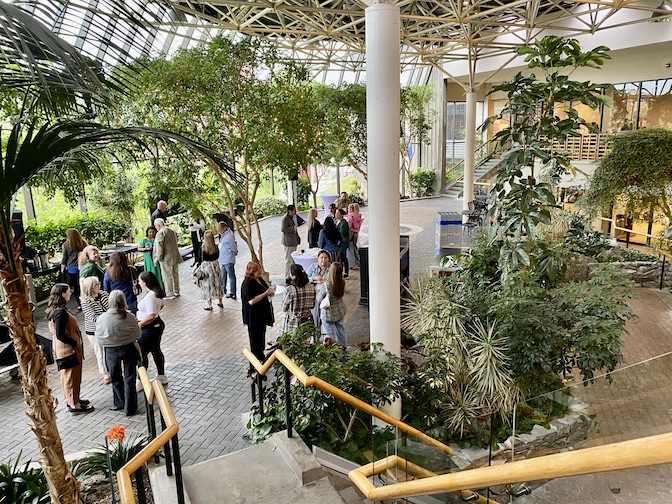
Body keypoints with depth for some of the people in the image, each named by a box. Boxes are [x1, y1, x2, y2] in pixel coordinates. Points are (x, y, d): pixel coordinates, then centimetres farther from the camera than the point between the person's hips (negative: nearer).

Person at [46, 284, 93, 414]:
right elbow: (60, 335, -28)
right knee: (72, 376, 2)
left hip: (62, 349, 10)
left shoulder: (54, 310, 5)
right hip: (68, 349, -10)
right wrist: (75, 343, -17)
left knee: (66, 375, 21)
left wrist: (75, 341, 10)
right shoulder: (61, 312, -26)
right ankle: (74, 405, 13)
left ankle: (71, 399, 36)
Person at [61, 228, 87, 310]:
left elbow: (64, 258, 0)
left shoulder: (66, 245, -5)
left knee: (76, 287, 8)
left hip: (71, 269, -1)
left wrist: (62, 268, 12)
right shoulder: (83, 243, -2)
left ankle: (79, 304, 11)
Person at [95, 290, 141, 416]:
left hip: (111, 352, 1)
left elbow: (99, 338, -6)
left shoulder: (102, 318, -14)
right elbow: (137, 334, -6)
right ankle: (130, 408, 15)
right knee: (129, 379, 10)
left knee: (116, 378, 21)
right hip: (129, 349, 0)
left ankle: (120, 404, 34)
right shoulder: (129, 317, -15)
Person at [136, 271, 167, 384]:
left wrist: (140, 324, -18)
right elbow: (161, 306, 18)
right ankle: (161, 376, 32)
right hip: (157, 324, 10)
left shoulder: (149, 296, -27)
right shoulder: (157, 293, 2)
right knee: (156, 350, 20)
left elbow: (151, 316, -31)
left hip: (150, 328, -10)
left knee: (141, 353, 1)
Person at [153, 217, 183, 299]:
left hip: (166, 258, -8)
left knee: (167, 276, 1)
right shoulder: (173, 231, 10)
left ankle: (170, 294, 6)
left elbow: (159, 247, -18)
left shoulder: (160, 233, -16)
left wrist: (158, 258, -10)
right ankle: (176, 292, 26)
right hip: (175, 257, 8)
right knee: (175, 274, 16)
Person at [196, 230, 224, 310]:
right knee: (217, 284, 17)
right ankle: (220, 302, 30)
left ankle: (209, 305, 14)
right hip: (215, 266, 3)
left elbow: (200, 259, -8)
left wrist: (199, 267, 5)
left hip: (206, 267, -3)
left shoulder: (202, 248, -16)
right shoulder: (216, 248, -9)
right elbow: (217, 257, 5)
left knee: (207, 285, 8)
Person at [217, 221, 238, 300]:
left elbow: (234, 248, -15)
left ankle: (233, 293, 7)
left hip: (228, 260, -10)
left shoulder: (229, 235, -19)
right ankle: (223, 291, 32)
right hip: (222, 260, 10)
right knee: (223, 276, 19)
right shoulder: (223, 235, 10)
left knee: (231, 276, 0)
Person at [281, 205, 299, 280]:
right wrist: (293, 229, -23)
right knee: (289, 260, -4)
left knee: (293, 259, 16)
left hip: (293, 241, 10)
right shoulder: (285, 218, -16)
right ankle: (288, 278, 3)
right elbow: (283, 229, -26)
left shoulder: (291, 217, 15)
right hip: (288, 242, -10)